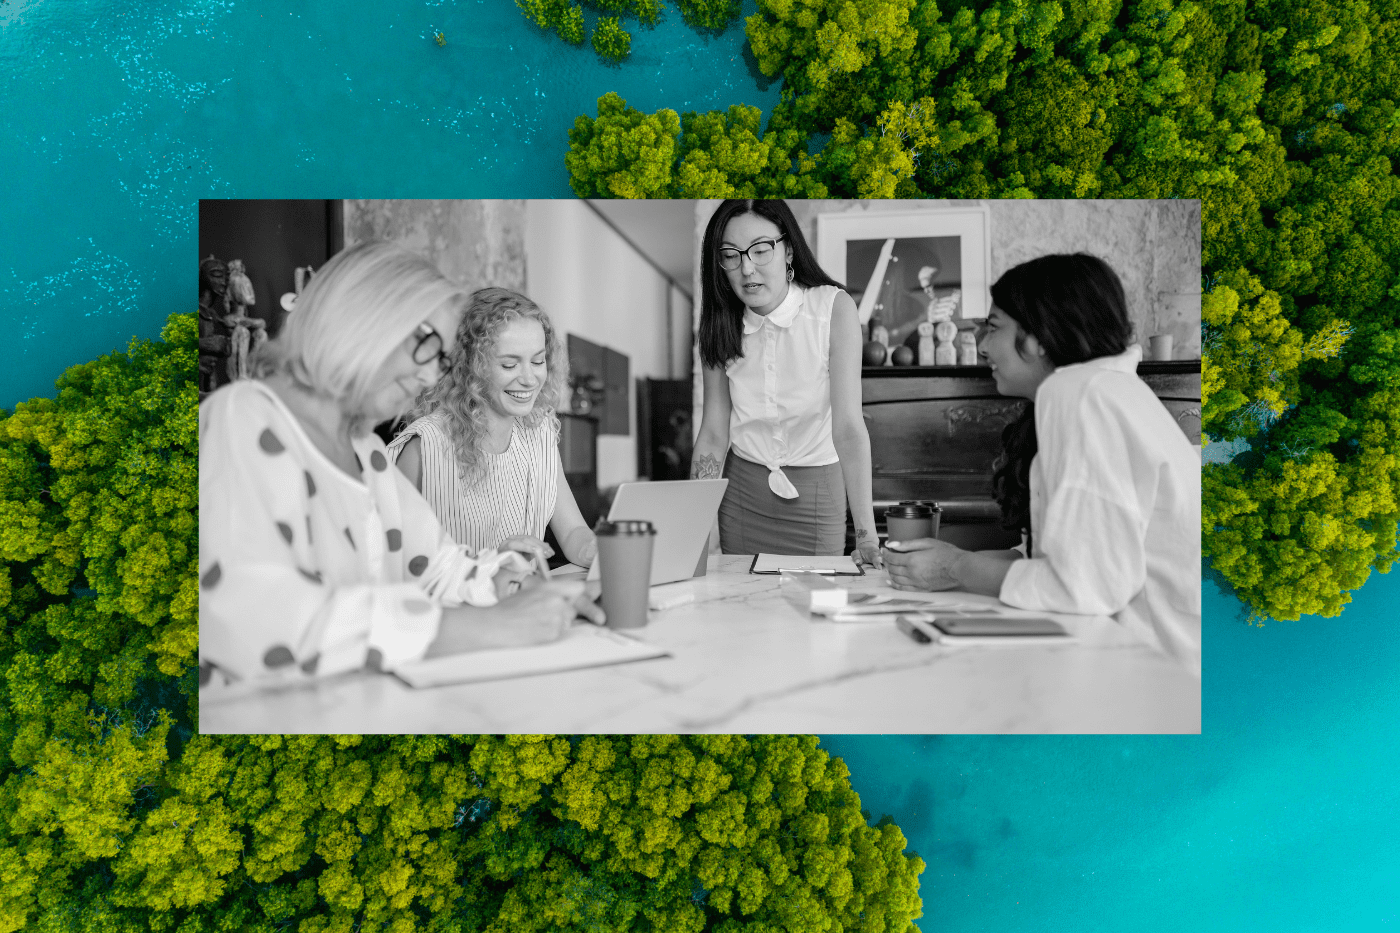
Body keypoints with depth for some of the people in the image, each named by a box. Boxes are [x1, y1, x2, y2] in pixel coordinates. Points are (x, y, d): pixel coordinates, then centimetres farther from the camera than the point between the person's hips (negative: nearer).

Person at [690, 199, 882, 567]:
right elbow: (713, 434, -4)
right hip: (740, 490, 3)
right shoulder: (721, 325, -4)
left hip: (816, 494, -3)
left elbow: (849, 428, -22)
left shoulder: (834, 308, -15)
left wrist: (866, 536, -28)